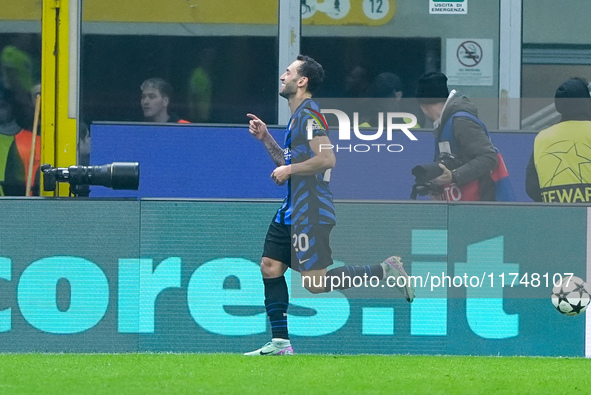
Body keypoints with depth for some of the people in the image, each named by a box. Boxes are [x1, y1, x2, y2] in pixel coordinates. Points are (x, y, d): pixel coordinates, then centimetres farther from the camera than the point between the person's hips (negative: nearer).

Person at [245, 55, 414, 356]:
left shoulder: (308, 114, -14)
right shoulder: (297, 116, 18)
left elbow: (327, 159, -25)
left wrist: (289, 170, -16)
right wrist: (266, 138, 18)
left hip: (310, 212, -10)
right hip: (292, 210, 10)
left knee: (316, 282, -12)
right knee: (270, 266, 7)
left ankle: (385, 270, -3)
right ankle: (280, 342, 9)